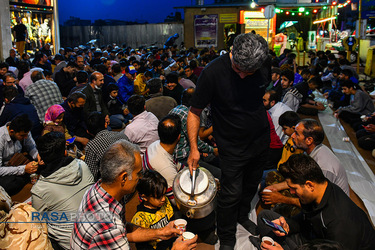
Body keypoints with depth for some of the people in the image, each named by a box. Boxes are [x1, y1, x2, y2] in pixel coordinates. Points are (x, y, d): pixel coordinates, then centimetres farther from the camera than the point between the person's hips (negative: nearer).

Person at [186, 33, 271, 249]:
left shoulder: (264, 68, -12)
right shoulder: (213, 72, -26)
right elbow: (195, 112, -16)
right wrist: (194, 148, -19)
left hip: (261, 140, 5)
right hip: (232, 146, -5)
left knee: (252, 185, 22)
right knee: (231, 194, 2)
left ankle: (243, 216, 51)